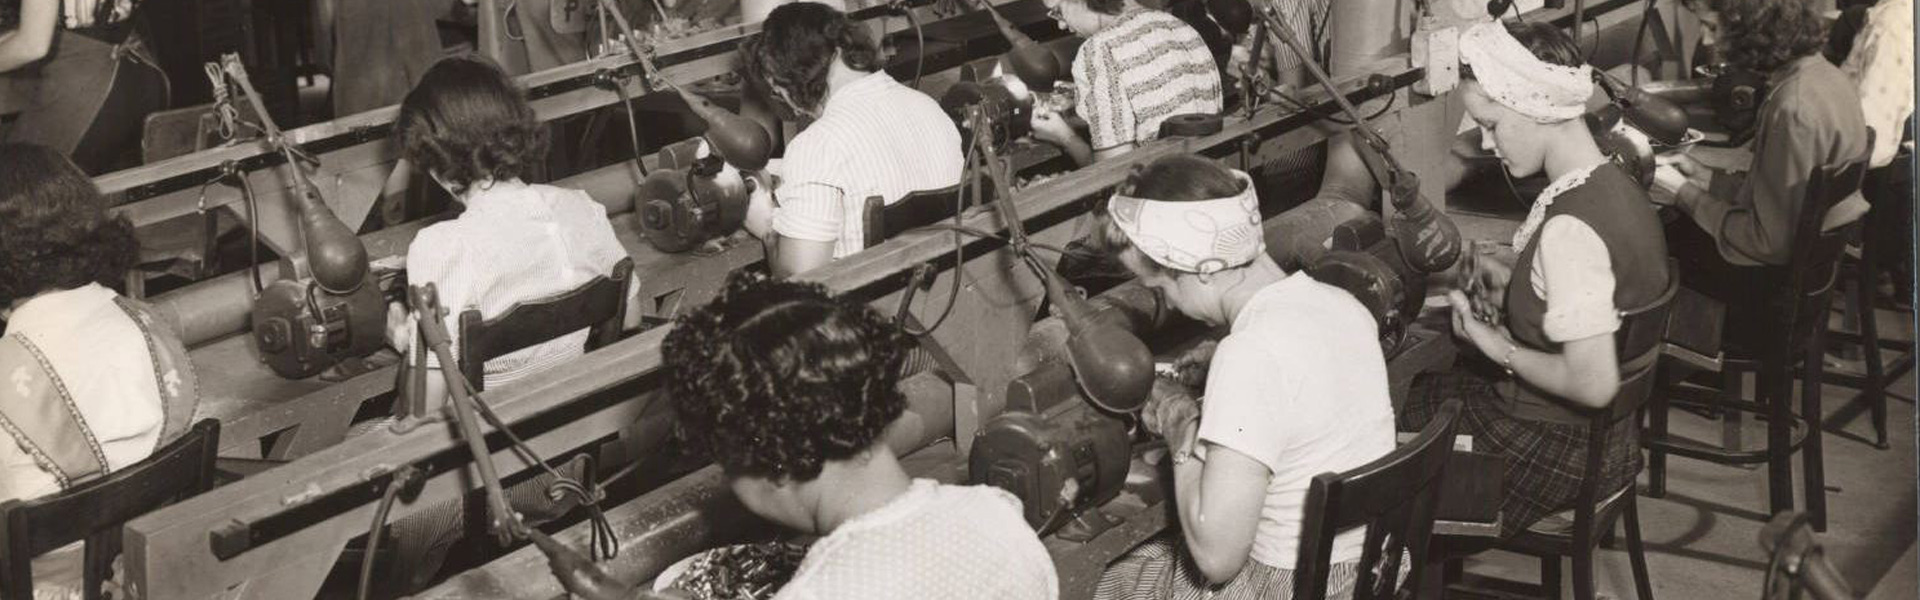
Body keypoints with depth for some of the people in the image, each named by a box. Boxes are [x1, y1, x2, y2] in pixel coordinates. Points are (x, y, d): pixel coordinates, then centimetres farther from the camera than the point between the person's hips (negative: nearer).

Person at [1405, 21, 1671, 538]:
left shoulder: (1569, 227, -31)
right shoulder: (1613, 185, -2)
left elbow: (1594, 383, -32)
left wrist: (1497, 346, -18)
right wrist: (1505, 296, 4)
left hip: (1554, 451, -9)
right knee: (1415, 391, 21)